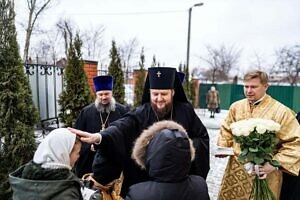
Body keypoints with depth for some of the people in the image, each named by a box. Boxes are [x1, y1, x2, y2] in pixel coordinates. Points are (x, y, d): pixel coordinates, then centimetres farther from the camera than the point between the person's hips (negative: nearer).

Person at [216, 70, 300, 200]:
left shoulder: (281, 111, -11)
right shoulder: (236, 106, 4)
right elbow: (226, 130, 15)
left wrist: (276, 163, -18)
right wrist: (222, 148, 0)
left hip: (263, 172, -4)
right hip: (236, 168, 4)